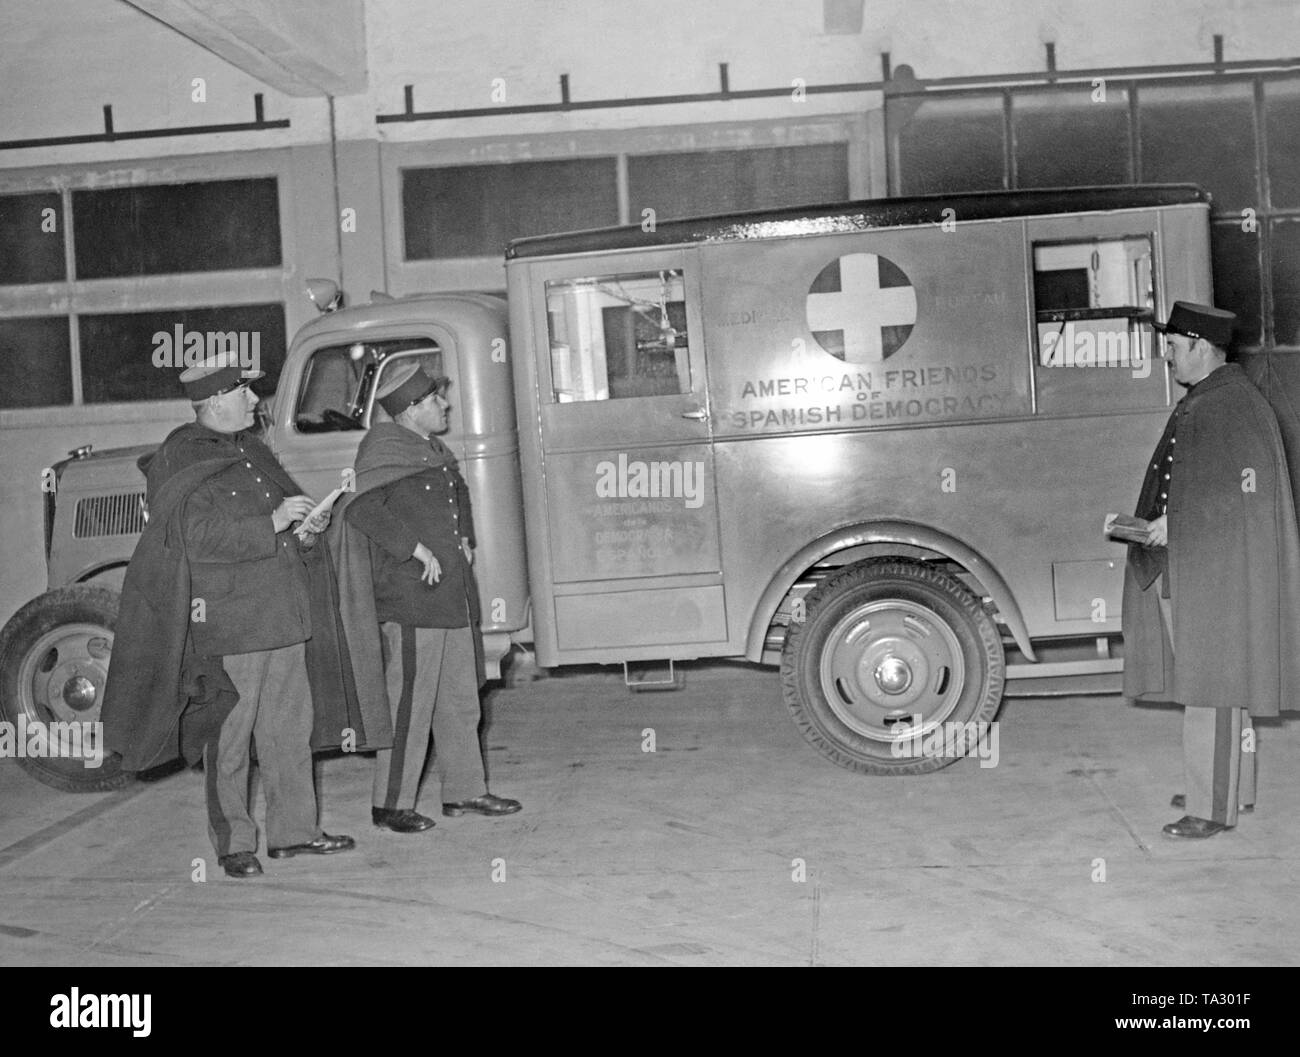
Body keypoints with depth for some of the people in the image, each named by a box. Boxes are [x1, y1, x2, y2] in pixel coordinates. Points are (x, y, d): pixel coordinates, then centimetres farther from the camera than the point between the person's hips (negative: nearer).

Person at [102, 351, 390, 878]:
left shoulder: (250, 449, 15)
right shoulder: (183, 460, -9)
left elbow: (281, 502, 28)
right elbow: (198, 537, -20)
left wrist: (307, 526, 6)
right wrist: (272, 523, -20)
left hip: (285, 613, 8)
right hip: (229, 623, -8)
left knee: (291, 725, 11)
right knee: (230, 735, 1)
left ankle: (293, 830, 22)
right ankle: (233, 843, 12)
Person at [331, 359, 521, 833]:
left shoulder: (436, 453, 16)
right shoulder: (382, 451, -10)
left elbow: (459, 494, 34)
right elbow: (361, 509, -23)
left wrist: (465, 539, 17)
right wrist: (417, 549, -23)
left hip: (455, 599, 9)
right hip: (410, 603, -9)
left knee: (461, 703, 15)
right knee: (409, 707, -4)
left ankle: (465, 790, 26)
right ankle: (391, 804, 7)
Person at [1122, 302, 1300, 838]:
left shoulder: (1235, 406, -16)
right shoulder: (1195, 403, 14)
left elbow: (1250, 493, -20)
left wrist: (1176, 523, -20)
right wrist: (1147, 523, 10)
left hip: (1218, 573, -10)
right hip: (1184, 569, 10)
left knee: (1210, 684, -6)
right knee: (1205, 680, 16)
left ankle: (1213, 807, 0)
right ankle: (1232, 788, 29)